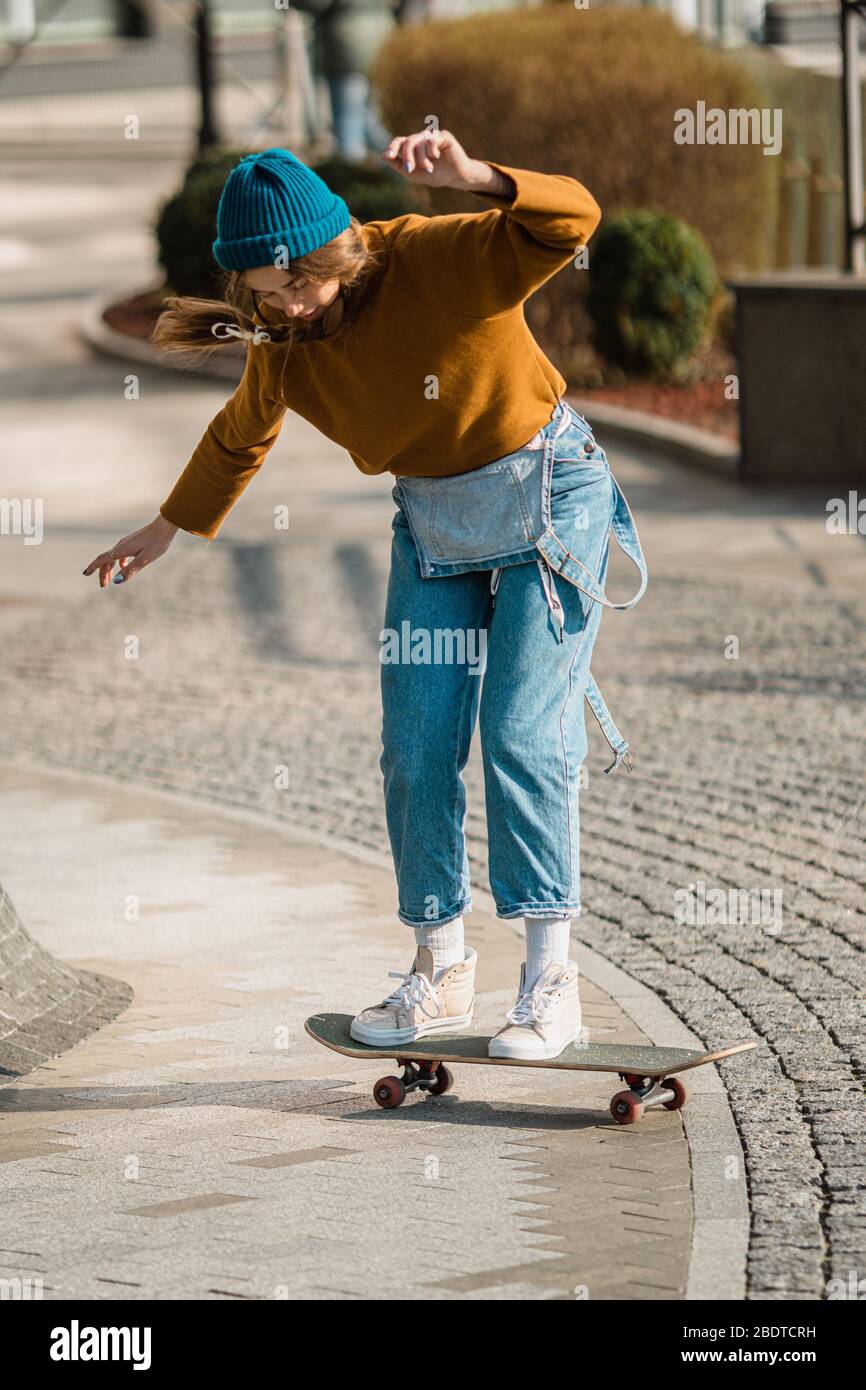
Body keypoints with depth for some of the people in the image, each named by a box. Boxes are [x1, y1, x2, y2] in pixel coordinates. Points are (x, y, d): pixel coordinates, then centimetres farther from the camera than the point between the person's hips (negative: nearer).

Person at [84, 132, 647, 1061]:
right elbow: (239, 438, 15)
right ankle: (438, 969, 15)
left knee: (522, 734, -13)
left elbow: (571, 221, -35)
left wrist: (471, 177, -50)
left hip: (545, 503, -6)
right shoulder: (281, 344, -6)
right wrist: (168, 528, 25)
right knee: (416, 749, 2)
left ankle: (550, 980, -9)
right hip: (433, 521, 6)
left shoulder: (438, 258, -23)